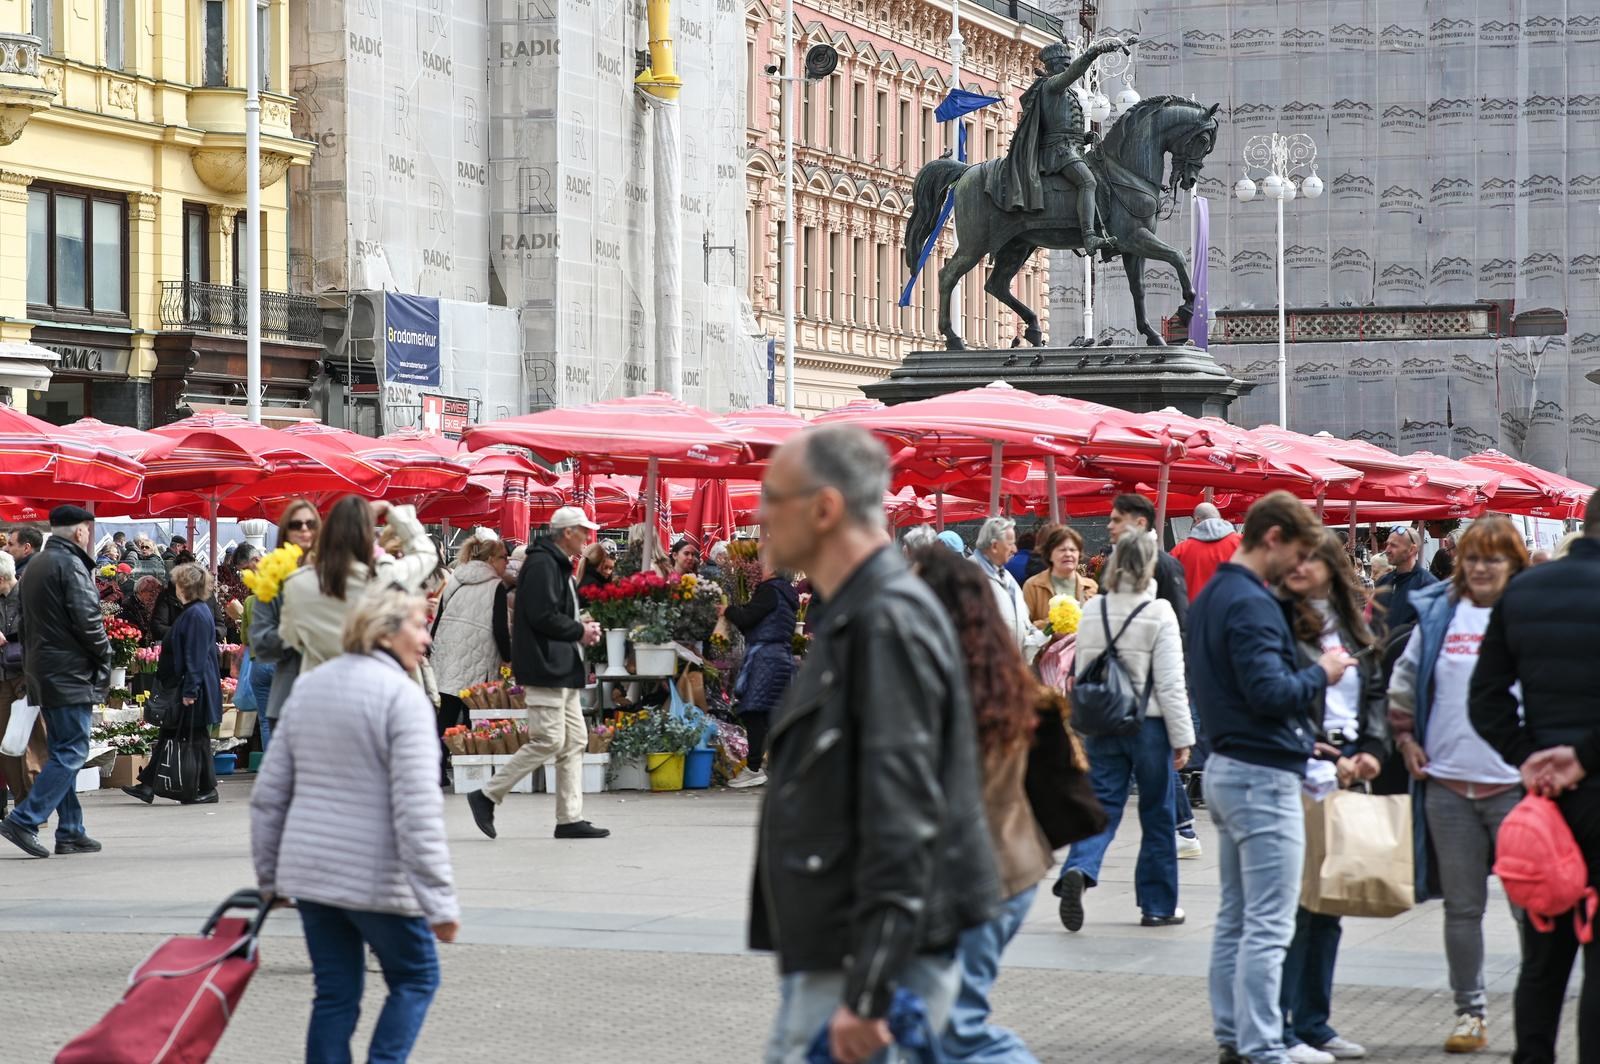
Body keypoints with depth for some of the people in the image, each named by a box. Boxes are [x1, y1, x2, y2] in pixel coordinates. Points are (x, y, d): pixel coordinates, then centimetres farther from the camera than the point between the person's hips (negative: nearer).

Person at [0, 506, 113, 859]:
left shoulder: (35, 565, 17)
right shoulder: (71, 565, -12)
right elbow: (87, 620, -17)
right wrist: (104, 658, -3)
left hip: (40, 671, 10)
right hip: (70, 673, -10)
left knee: (63, 753, 12)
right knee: (71, 753, -8)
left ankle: (70, 832, 12)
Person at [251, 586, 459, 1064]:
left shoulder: (306, 689, 10)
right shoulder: (402, 697, -12)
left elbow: (269, 794, 13)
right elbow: (417, 808, -19)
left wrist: (268, 875, 21)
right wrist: (439, 900, -18)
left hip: (309, 873, 6)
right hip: (377, 878, -6)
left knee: (335, 993, 12)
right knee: (415, 977, 12)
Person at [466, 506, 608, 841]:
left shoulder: (558, 566, 20)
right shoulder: (542, 565, -14)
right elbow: (543, 617, -22)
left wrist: (581, 630, 6)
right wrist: (580, 631, -10)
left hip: (562, 669, 11)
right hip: (545, 668, -11)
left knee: (574, 740, 8)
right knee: (548, 741, -11)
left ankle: (570, 818, 9)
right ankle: (487, 797, -3)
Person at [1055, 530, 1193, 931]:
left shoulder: (1092, 611, 2)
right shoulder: (1159, 613, -12)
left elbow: (1081, 672, 8)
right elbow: (1170, 683, -12)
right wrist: (1182, 736, -7)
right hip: (1149, 725, -4)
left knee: (1102, 807, 6)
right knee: (1157, 815, 9)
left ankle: (1078, 870, -22)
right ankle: (1157, 905, 15)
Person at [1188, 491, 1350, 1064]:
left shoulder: (1211, 597, 14)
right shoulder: (1251, 604, -17)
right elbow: (1268, 692, -25)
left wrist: (1302, 736, 14)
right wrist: (1321, 674, -8)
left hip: (1225, 768, 10)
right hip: (1263, 775, -10)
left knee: (1235, 918, 14)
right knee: (1268, 926, -8)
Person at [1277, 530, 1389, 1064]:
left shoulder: (1352, 626, 14)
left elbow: (1376, 693, 19)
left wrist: (1372, 750, 3)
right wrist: (1322, 753, -15)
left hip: (1345, 779, 7)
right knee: (1294, 905, -6)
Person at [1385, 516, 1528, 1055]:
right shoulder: (1438, 613, 7)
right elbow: (1404, 681, 19)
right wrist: (1405, 738, 11)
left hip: (1515, 783, -3)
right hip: (1448, 783, 3)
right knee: (1462, 906, 10)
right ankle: (1470, 1011, 20)